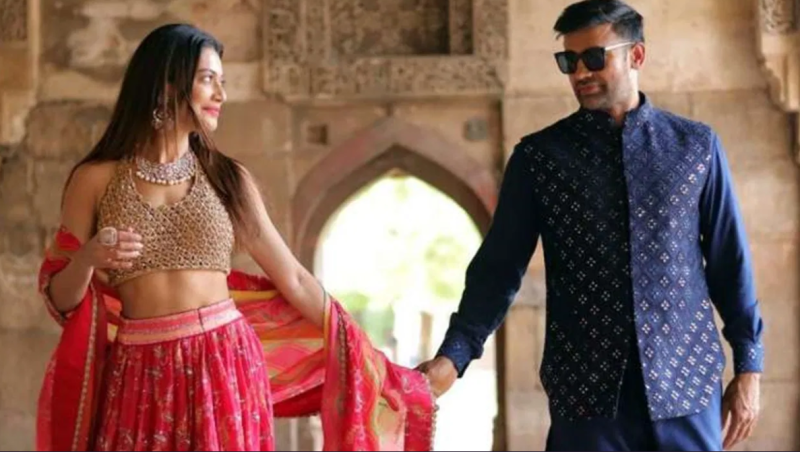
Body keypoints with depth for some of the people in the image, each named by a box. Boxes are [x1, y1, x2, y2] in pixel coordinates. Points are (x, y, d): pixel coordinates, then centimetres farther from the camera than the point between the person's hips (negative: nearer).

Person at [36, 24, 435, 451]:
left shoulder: (228, 178, 6)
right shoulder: (96, 179, 2)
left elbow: (295, 280, 7)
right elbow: (60, 299, 4)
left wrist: (371, 364, 5)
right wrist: (86, 259, -17)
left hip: (225, 368, 1)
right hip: (140, 378, -1)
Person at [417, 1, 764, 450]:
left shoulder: (697, 145, 6)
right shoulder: (538, 156, 4)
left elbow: (730, 260, 8)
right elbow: (499, 266, 2)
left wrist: (748, 365, 4)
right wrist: (453, 356, -10)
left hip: (686, 380, 1)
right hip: (585, 387, 0)